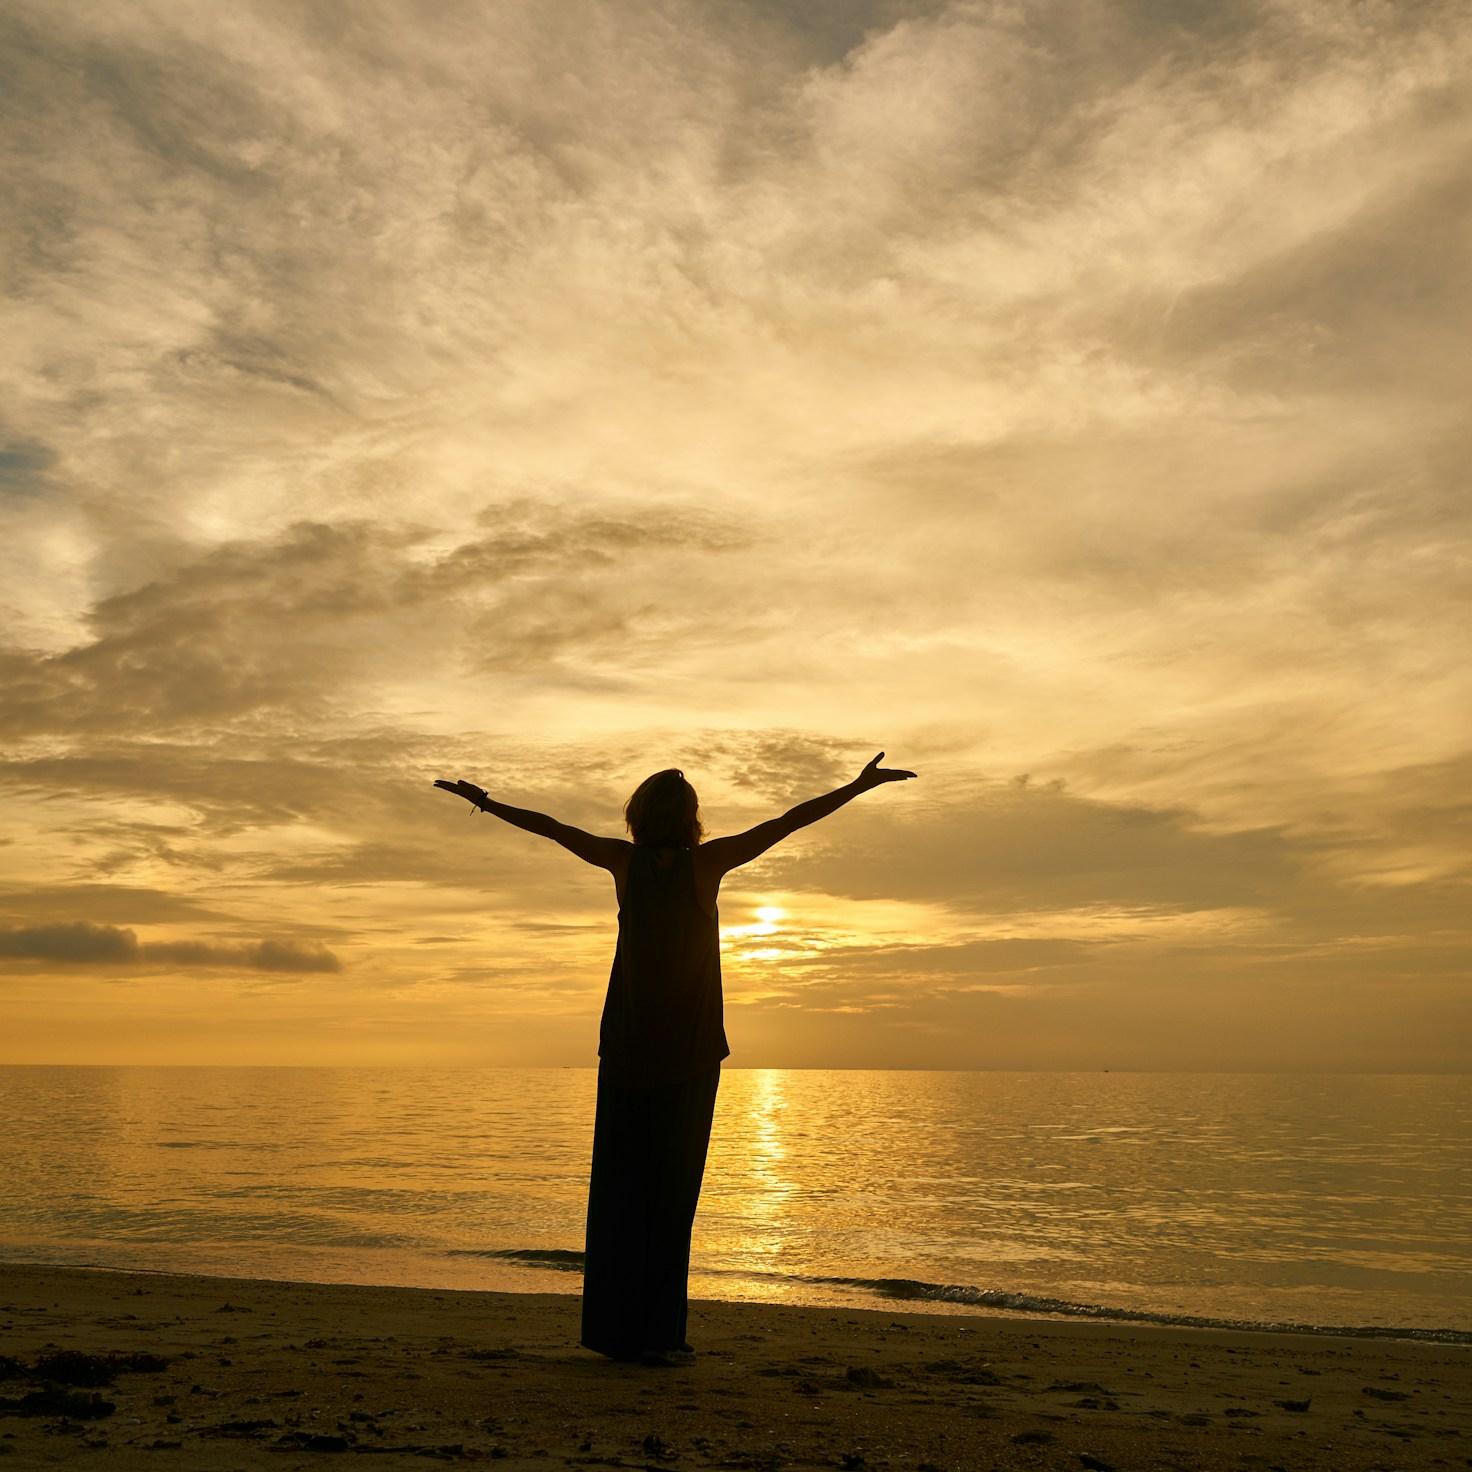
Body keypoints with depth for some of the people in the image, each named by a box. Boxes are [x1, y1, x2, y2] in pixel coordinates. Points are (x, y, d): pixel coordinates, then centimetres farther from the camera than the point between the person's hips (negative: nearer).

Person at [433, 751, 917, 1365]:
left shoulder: (625, 860, -1)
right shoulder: (707, 862, -6)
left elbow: (550, 827, 9)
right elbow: (787, 822, -4)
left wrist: (486, 803, 22)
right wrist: (860, 785, 2)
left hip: (627, 1045, 2)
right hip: (691, 1046, -2)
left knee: (620, 1181, 8)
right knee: (673, 1184, 1)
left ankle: (613, 1326, 13)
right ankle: (658, 1332, 2)